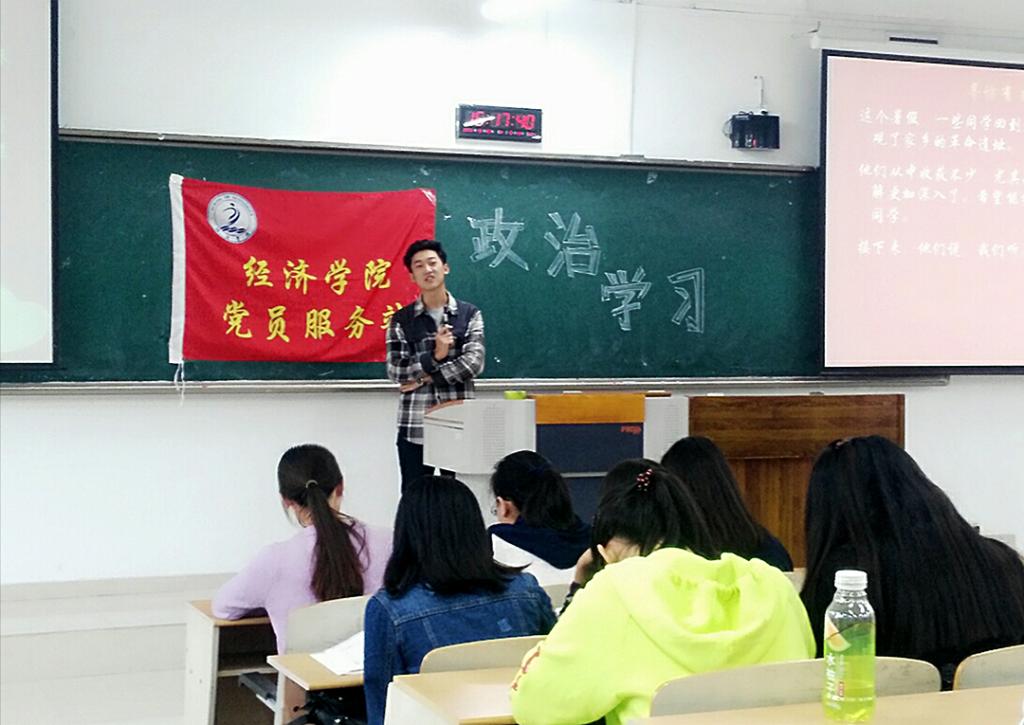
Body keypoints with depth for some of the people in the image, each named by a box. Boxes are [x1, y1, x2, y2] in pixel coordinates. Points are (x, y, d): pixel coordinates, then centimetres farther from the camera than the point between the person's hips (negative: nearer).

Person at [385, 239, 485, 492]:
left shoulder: (469, 314, 4)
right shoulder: (401, 319, 5)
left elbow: (474, 363, -8)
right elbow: (395, 371, -3)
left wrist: (424, 377, -12)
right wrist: (434, 356, -15)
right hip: (414, 426, 0)